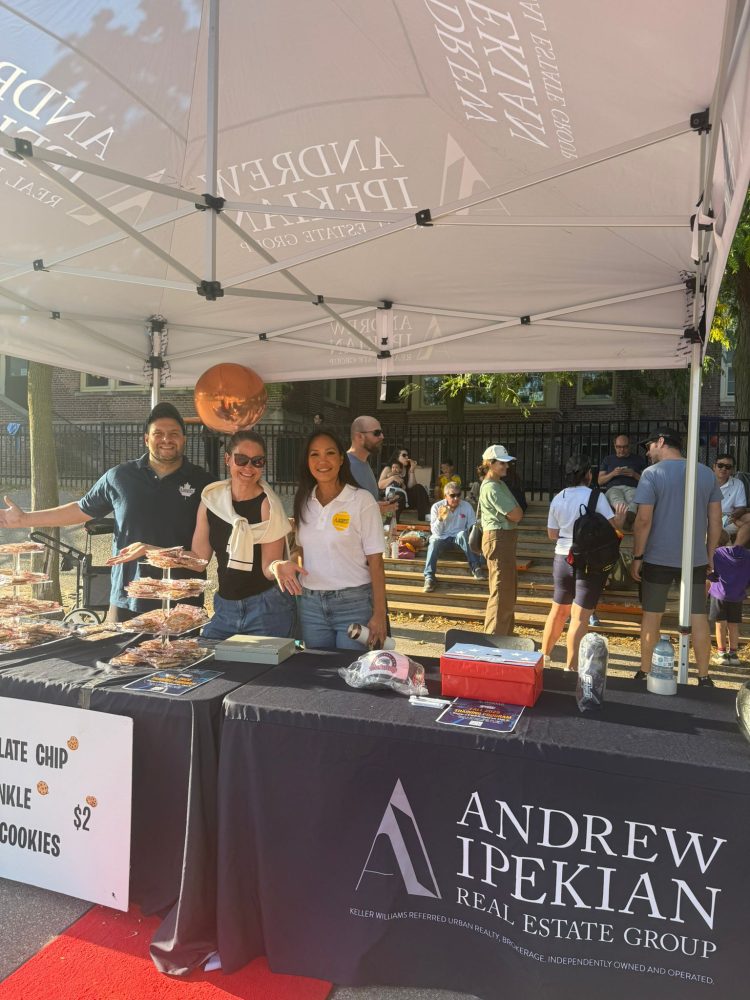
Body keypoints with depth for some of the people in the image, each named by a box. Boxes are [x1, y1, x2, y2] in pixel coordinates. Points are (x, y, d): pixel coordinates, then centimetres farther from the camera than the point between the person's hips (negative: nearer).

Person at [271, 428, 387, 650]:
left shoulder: (362, 500, -8)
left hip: (353, 604, -4)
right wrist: (284, 565, -7)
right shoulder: (304, 502, 6)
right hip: (310, 603, 4)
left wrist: (379, 614, -11)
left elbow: (375, 560, -8)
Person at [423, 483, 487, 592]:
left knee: (462, 534, -34)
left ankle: (476, 568, -36)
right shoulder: (437, 507, -4)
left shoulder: (467, 506, -2)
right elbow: (435, 532, -7)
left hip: (458, 537, 0)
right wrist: (440, 519, -25)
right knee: (434, 542, -34)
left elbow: (473, 527, -2)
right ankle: (429, 577, -36)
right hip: (442, 537, 0)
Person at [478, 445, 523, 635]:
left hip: (505, 538, 11)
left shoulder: (499, 484, 15)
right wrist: (515, 511, 1)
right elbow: (517, 515, -18)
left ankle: (505, 633, 30)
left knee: (508, 590, 19)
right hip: (498, 539, -11)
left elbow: (516, 514, 15)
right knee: (501, 591, -6)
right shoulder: (491, 487, -17)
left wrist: (512, 513, -4)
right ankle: (495, 636, -1)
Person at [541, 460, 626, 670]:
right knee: (579, 617, -1)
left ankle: (544, 655, 28)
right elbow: (613, 524, -11)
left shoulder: (558, 499, 5)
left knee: (558, 610, 19)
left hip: (562, 558, 5)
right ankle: (571, 666, 1)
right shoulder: (596, 496, -10)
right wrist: (621, 516, 9)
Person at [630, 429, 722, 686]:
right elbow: (715, 520, 7)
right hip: (696, 559, 3)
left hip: (658, 559, -3)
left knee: (651, 616, 9)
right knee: (699, 618, 9)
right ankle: (704, 677, 16)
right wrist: (710, 554, 15)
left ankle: (645, 672, 18)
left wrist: (637, 556, -6)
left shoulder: (652, 474, -9)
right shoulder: (707, 473, 5)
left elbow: (643, 520, -14)